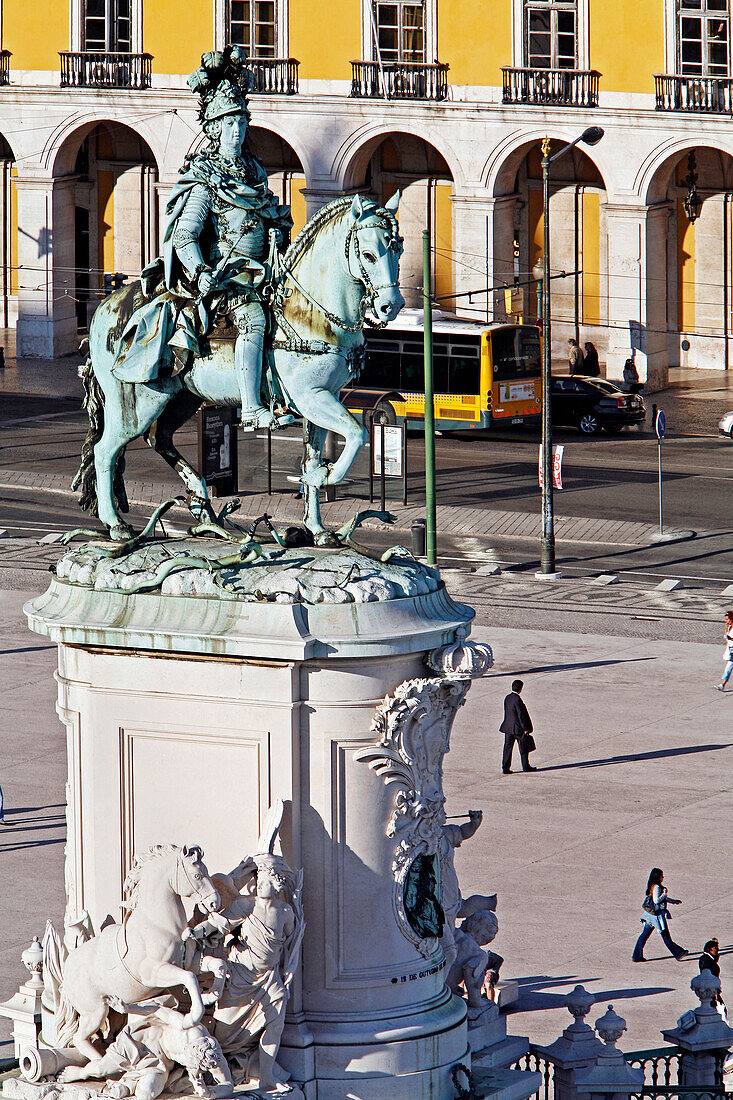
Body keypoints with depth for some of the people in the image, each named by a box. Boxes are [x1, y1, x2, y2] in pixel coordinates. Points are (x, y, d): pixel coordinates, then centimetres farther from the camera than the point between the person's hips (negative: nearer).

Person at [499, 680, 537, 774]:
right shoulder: (517, 699, -20)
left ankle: (505, 768, 5)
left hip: (508, 727, 7)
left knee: (508, 748, 7)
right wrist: (525, 728, -13)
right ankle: (526, 767, 20)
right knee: (523, 748, 9)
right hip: (518, 728, -7)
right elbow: (521, 715, -19)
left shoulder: (507, 698, 5)